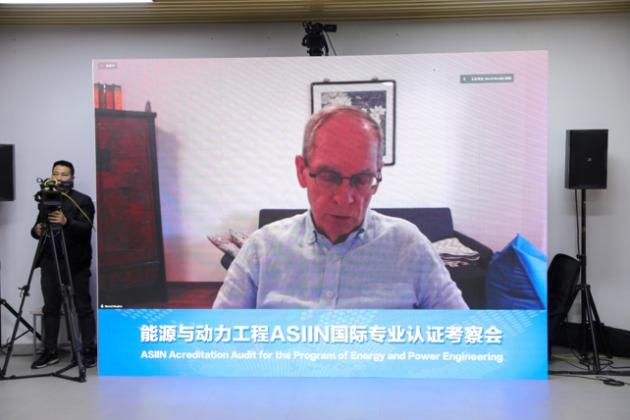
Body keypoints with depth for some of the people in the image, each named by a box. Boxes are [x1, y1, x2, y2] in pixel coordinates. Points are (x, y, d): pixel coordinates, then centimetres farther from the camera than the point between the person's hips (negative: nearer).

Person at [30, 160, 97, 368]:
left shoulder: (83, 200, -2)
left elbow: (86, 228, -13)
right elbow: (37, 228, 16)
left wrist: (66, 222, -30)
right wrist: (37, 230, -7)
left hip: (76, 264, -5)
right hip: (50, 263, 5)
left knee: (83, 308, -1)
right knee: (50, 308, 9)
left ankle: (89, 351, 5)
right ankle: (50, 351, 18)